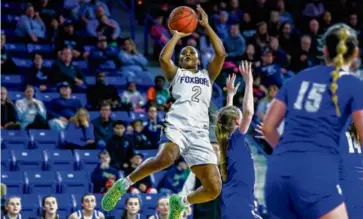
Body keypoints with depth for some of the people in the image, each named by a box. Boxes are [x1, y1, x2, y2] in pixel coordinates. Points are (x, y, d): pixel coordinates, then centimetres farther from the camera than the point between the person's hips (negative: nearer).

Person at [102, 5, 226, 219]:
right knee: (165, 159, -38)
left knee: (214, 189, -9)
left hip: (199, 134, 3)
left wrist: (206, 26, 15)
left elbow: (221, 53, 13)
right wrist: (177, 35, 13)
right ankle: (124, 184, -17)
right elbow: (164, 58, 0)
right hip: (177, 126, -3)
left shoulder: (207, 75, 29)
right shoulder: (176, 73, 22)